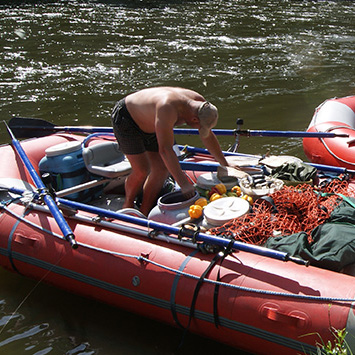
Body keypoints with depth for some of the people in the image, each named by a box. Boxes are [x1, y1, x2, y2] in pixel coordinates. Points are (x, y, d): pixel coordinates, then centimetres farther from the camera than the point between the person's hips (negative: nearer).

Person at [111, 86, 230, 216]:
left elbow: (208, 137, -1)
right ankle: (128, 203, 16)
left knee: (162, 169, 0)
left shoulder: (199, 103, -16)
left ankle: (143, 213, 10)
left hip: (148, 126, 8)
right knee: (142, 171, -13)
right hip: (125, 117, -8)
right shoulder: (168, 109, -41)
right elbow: (165, 149, -43)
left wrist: (225, 165, 4)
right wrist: (184, 184, -44)